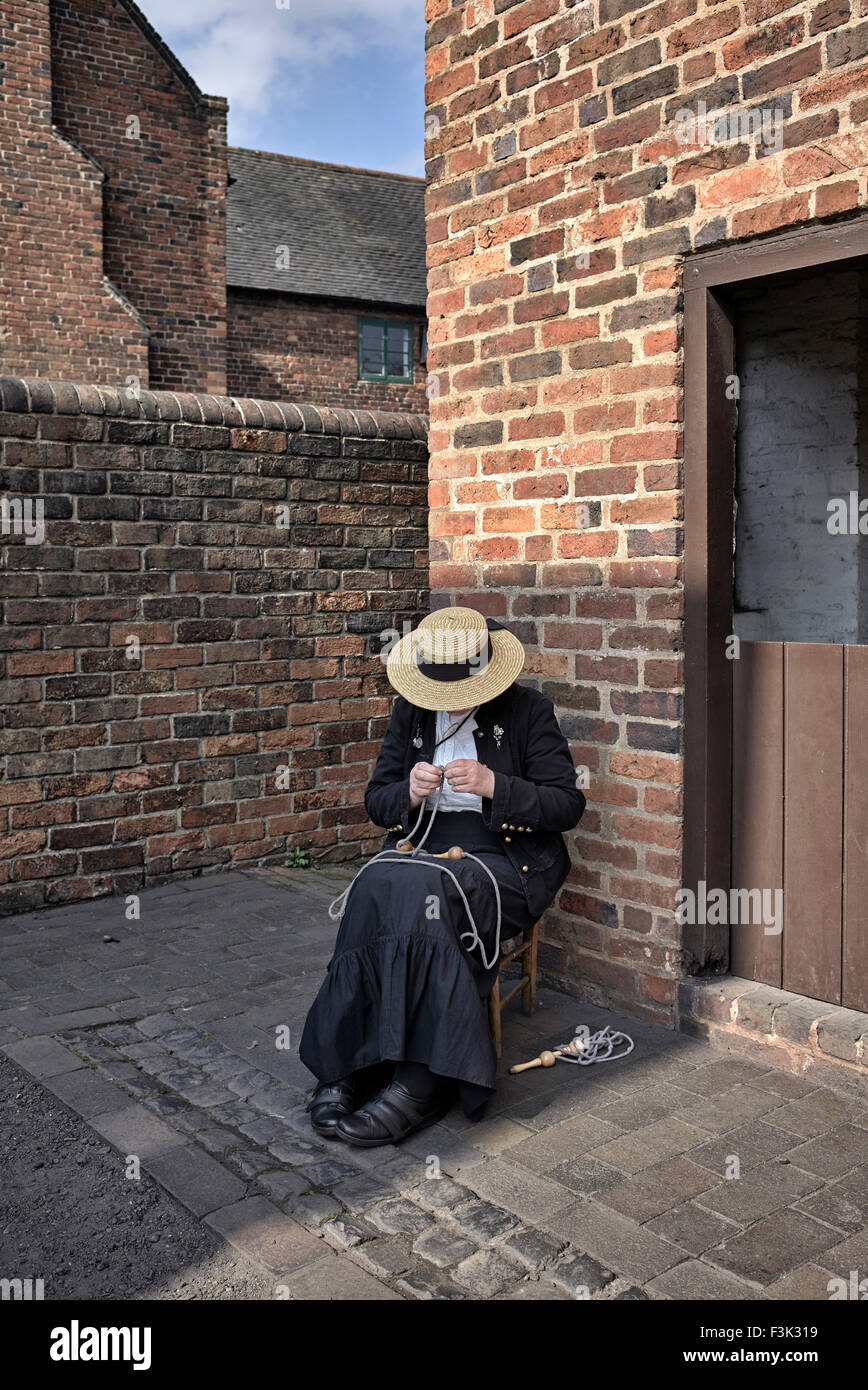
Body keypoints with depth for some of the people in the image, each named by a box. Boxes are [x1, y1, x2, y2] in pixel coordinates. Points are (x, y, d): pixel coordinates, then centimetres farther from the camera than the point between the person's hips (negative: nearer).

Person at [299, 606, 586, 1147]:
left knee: (421, 893, -34)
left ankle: (418, 1083, -28)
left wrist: (493, 785, -19)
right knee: (377, 888, -31)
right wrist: (409, 793, -10)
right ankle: (347, 1068, -24)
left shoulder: (528, 711, -1)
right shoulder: (410, 711, 10)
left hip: (503, 855, -4)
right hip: (421, 842, 4)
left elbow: (567, 804, -5)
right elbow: (377, 801, 14)